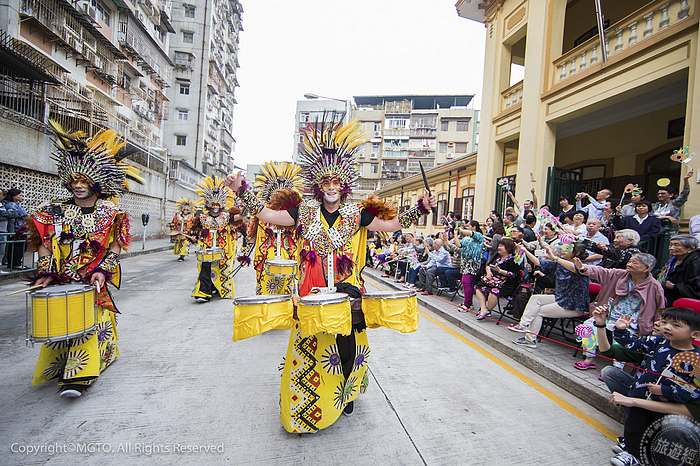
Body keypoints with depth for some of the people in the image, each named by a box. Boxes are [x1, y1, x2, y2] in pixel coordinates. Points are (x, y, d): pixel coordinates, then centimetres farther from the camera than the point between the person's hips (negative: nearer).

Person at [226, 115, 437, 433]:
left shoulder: (356, 214, 1)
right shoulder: (305, 213, 1)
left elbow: (391, 224, 4)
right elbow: (267, 215, -2)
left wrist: (419, 209, -5)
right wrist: (242, 191, -10)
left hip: (347, 294, 0)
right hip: (312, 294, 0)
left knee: (348, 345, 10)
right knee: (311, 347, 10)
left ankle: (345, 394, 38)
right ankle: (307, 405, 33)